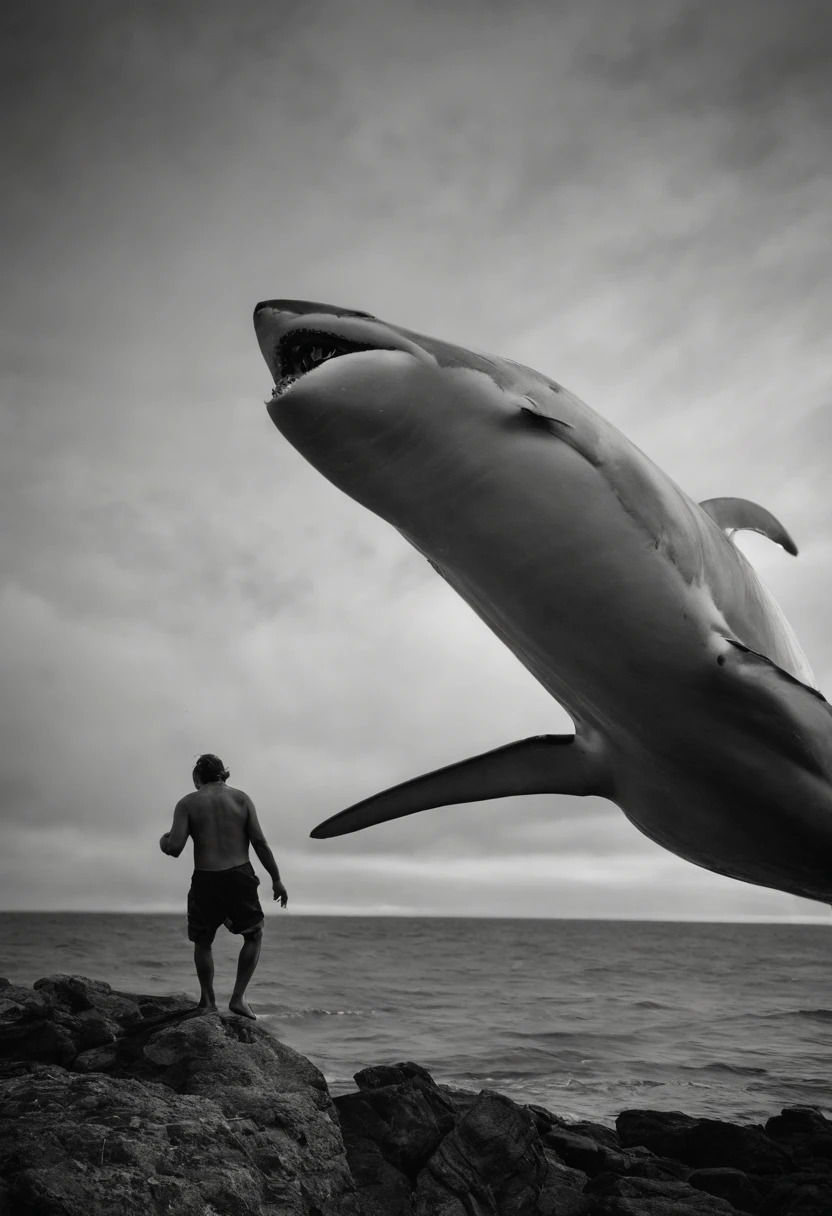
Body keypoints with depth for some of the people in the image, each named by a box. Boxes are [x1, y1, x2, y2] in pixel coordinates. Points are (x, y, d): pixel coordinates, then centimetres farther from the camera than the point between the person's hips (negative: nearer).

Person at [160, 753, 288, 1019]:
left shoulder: (187, 803, 2)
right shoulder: (241, 798, 5)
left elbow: (175, 847, -8)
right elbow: (259, 841, -2)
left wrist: (164, 842, 15)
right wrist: (276, 879, 2)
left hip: (205, 880, 0)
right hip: (240, 877, 0)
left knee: (202, 941, 22)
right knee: (254, 936, 18)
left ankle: (208, 1001, 19)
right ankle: (238, 997, 7)